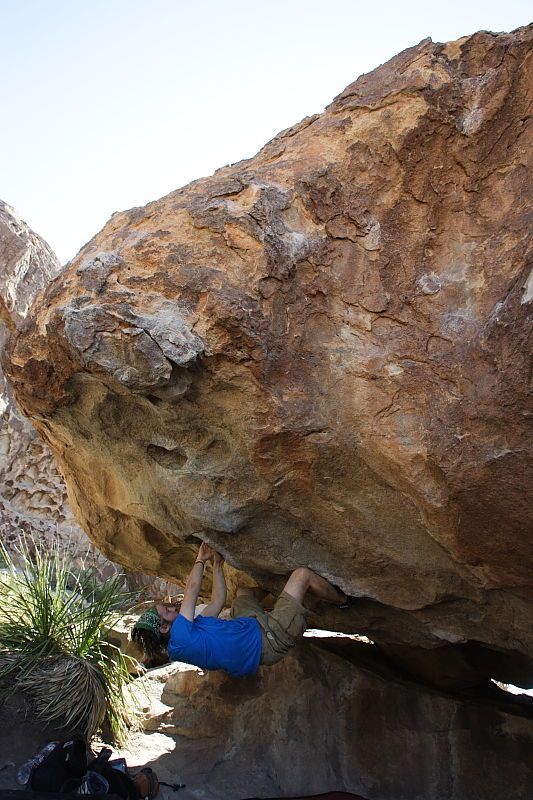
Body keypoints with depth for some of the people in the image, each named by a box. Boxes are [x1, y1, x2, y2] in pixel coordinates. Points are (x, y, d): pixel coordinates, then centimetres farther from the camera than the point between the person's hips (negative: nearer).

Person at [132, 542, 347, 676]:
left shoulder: (190, 630, 3)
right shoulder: (179, 637, -24)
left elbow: (218, 600, 11)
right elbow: (193, 588, -18)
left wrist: (217, 563, 13)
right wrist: (201, 559, 0)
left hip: (249, 626, 9)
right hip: (268, 639, -9)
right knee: (303, 574, -5)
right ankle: (343, 599, 19)